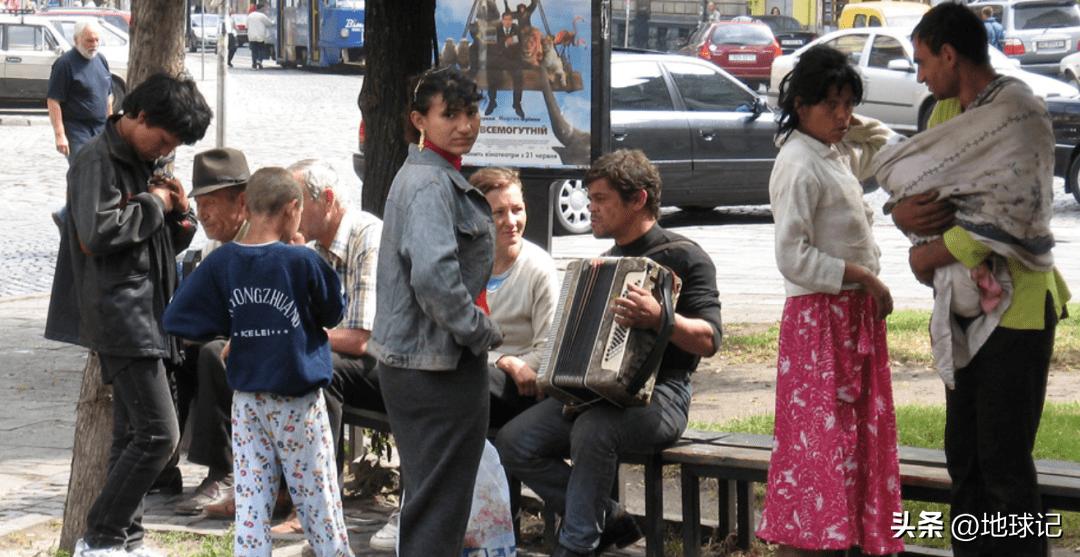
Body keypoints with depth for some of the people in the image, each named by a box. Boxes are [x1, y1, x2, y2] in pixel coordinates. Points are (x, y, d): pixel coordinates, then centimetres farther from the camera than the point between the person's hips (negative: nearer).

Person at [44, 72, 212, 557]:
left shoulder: (144, 162, 16)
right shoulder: (98, 160, -12)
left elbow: (171, 241, 22)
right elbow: (98, 232, -25)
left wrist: (179, 210, 2)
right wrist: (152, 204, -14)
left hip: (146, 313, 10)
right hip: (120, 317, -10)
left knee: (133, 434, 12)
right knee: (158, 433, -12)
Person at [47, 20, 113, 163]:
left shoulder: (101, 60, 11)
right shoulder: (65, 63, -11)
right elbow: (53, 101, -15)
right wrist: (59, 135, -19)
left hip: (101, 129, 7)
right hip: (76, 130, -7)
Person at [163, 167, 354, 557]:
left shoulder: (221, 262, -4)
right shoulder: (301, 261, -14)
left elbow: (177, 320, -2)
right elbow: (334, 313, 1)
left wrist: (231, 328, 7)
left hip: (246, 400, 3)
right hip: (297, 403, -3)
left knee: (251, 503, 5)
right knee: (317, 497, 8)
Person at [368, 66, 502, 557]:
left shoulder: (437, 176, 15)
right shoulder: (430, 184, -17)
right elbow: (433, 275, -30)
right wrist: (482, 332, -17)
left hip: (409, 362, 10)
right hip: (439, 367, -10)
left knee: (426, 498, 19)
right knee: (439, 504, -3)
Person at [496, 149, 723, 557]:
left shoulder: (684, 257, -5)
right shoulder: (607, 262, 20)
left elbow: (708, 340, -16)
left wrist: (660, 318, -34)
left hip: (657, 396, -8)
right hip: (591, 389, 8)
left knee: (592, 430, -38)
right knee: (513, 443, -12)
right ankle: (608, 520, -2)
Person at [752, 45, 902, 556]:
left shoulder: (834, 154, 10)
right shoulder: (800, 166, -17)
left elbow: (883, 145, 31)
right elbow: (793, 258, -22)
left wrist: (854, 126, 12)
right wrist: (864, 277, -19)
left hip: (855, 313, 9)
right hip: (820, 317, -9)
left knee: (856, 434, 13)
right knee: (816, 437, -9)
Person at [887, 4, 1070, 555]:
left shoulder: (1018, 112, -15)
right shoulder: (951, 114, 12)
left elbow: (1009, 215, -24)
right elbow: (915, 180, 11)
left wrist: (932, 255, -16)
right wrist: (902, 211, -12)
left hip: (1015, 304, -9)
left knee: (1004, 461, -6)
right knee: (965, 454, 14)